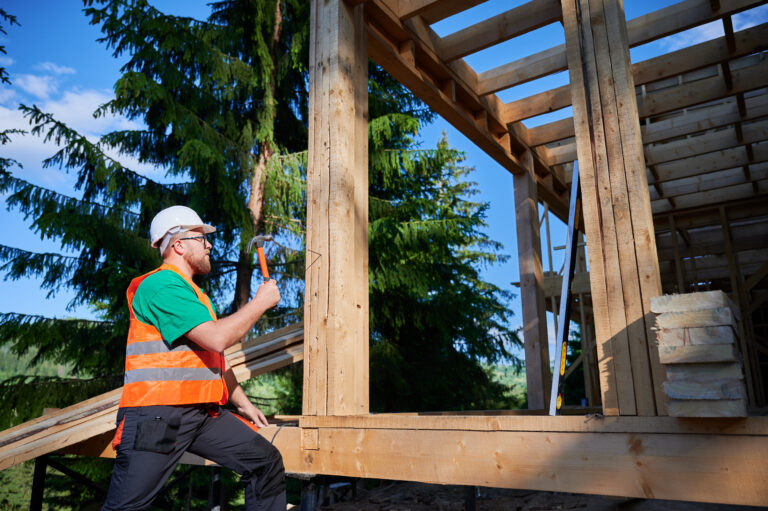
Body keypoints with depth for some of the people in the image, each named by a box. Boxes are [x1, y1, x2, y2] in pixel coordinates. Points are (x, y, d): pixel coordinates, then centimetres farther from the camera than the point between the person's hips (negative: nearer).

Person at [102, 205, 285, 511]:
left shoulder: (192, 293, 22)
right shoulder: (161, 284, -11)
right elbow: (218, 338, -22)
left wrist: (243, 403, 22)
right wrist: (261, 302, -9)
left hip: (204, 414, 9)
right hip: (158, 414, -9)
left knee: (266, 462, 2)